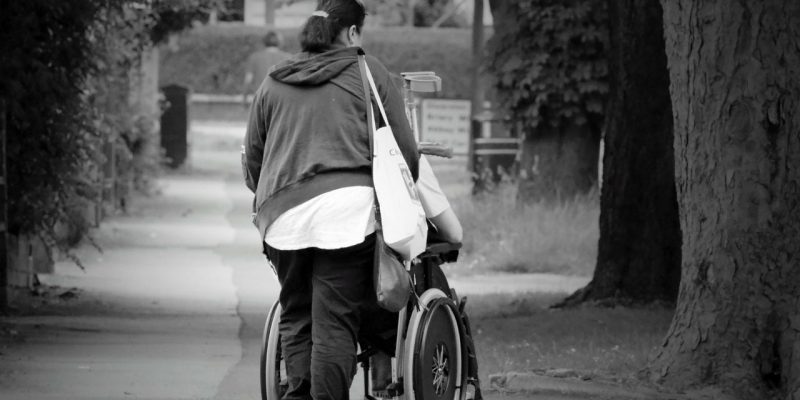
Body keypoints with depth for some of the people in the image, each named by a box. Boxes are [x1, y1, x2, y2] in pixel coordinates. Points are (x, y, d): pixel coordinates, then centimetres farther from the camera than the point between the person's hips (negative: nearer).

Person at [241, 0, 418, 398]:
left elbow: (251, 160, 23)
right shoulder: (368, 72, 9)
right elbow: (404, 150, 8)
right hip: (348, 207, -3)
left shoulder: (273, 82, 19)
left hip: (283, 215, 4)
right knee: (335, 321, -6)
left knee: (295, 316, 12)